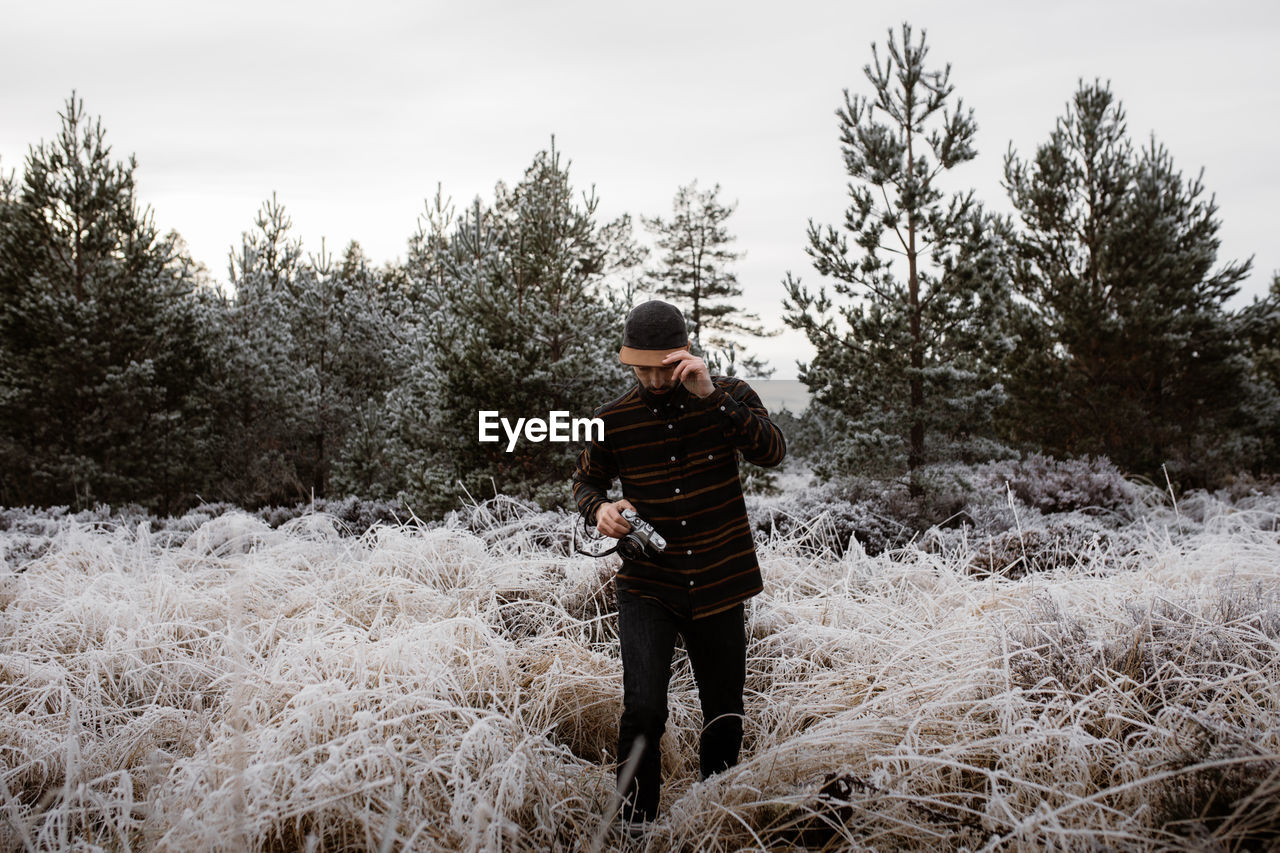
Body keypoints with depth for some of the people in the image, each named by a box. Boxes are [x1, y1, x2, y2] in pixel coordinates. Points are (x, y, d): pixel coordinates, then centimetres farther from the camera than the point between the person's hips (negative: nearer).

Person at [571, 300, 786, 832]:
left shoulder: (729, 397, -2)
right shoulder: (614, 421, -1)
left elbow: (772, 451, -18)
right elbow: (586, 481, 14)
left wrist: (712, 395, -27)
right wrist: (598, 509, -10)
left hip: (720, 586, 1)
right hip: (647, 589, -1)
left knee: (725, 714, 13)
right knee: (643, 710, -17)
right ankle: (636, 823, 4)